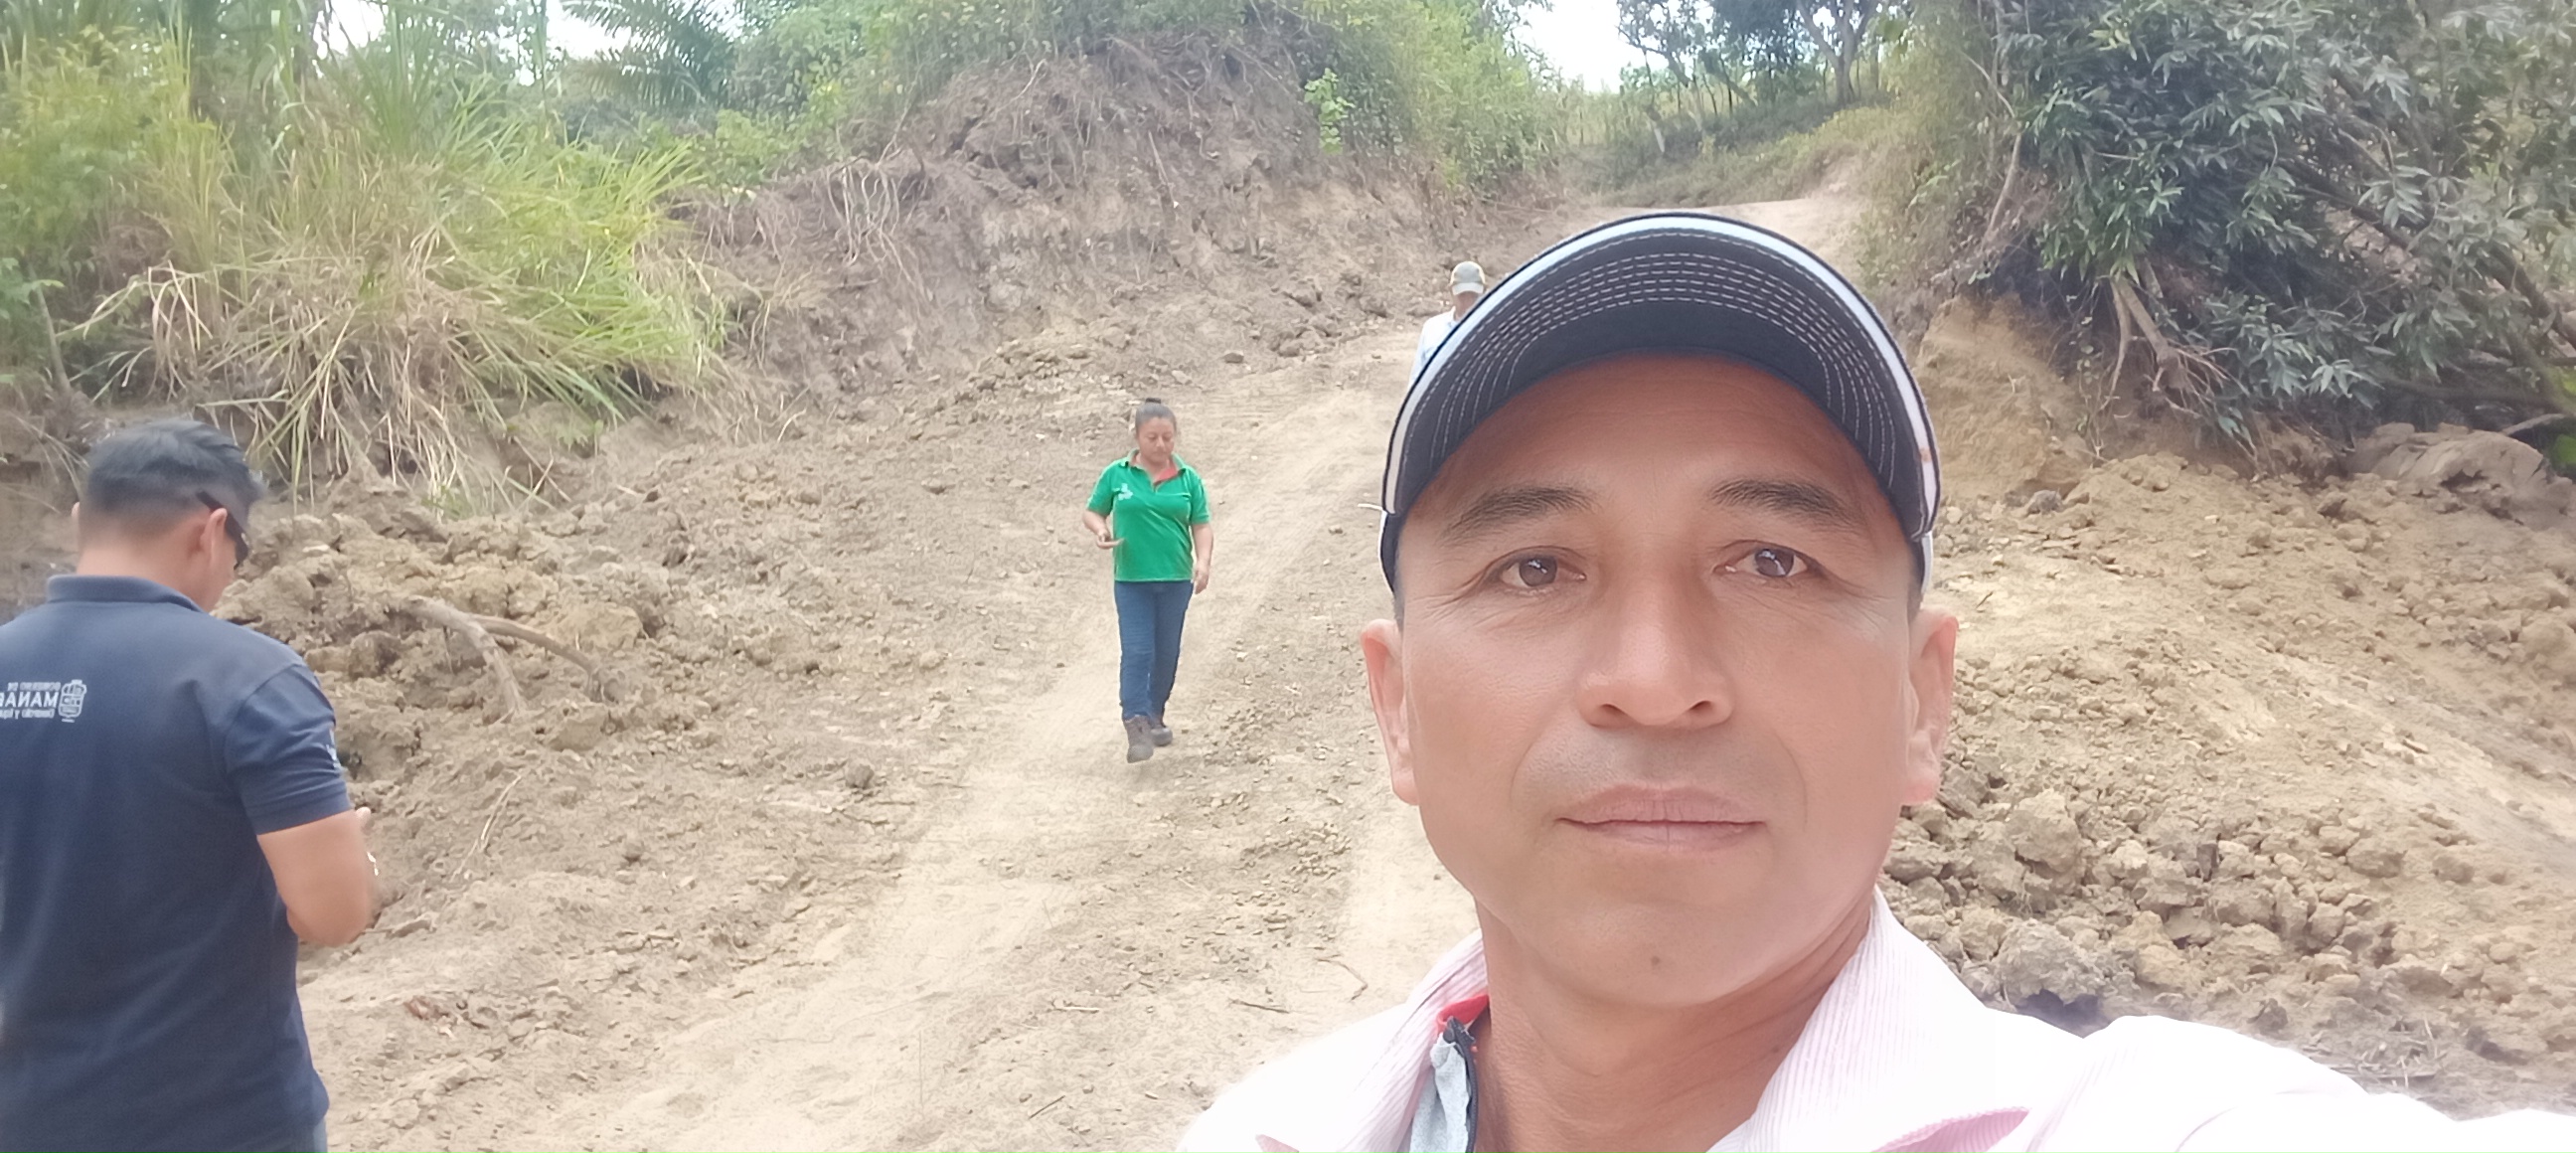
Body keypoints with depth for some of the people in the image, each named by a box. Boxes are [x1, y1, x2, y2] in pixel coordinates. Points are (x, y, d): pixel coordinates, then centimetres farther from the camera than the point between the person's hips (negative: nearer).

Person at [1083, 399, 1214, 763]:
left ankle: (1154, 716, 30)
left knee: (1166, 652, 12)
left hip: (1176, 579, 2)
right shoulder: (1117, 474, -1)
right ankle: (1135, 722, -13)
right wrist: (1100, 530, -14)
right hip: (1131, 579, -2)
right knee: (1137, 650, -11)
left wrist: (1203, 562, -13)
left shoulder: (1188, 478, 2)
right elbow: (1092, 512, 8)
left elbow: (1202, 526, 3)